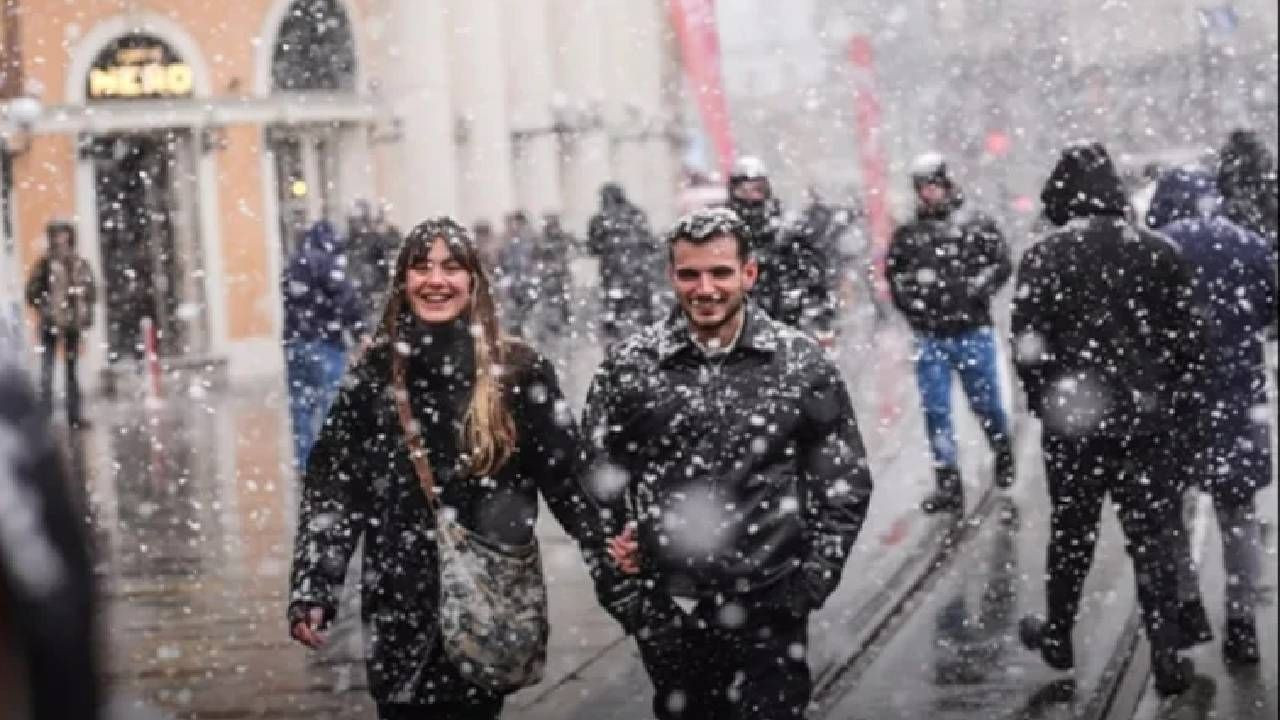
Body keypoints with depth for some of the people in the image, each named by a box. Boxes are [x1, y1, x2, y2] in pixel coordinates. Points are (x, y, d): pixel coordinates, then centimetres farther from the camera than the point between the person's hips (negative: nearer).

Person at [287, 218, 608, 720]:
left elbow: (566, 475, -3)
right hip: (401, 609, 1)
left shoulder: (518, 371, -4)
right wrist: (311, 592, -7)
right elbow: (332, 485, 1)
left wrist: (611, 551, -15)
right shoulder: (375, 372, 0)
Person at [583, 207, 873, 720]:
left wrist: (812, 581, -5)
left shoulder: (803, 363, -3)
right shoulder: (628, 366, -2)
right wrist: (619, 592, -2)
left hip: (771, 610, -1)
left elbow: (844, 482, 3)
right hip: (665, 613, 1)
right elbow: (596, 483, 5)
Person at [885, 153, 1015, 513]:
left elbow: (1001, 263, -3)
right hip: (929, 337, 2)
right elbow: (892, 271, 14)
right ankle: (948, 486, 5)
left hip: (973, 331, -2)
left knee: (985, 403, 8)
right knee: (935, 411, 0)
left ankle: (1003, 453, 37)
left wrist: (974, 289, -16)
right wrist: (908, 296, -2)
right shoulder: (907, 234, 6)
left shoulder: (977, 225, 0)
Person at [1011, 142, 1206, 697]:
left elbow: (1029, 347, -9)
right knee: (1154, 539, 5)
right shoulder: (1157, 251, -1)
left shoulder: (1042, 257, -8)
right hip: (1149, 421, 1)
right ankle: (1167, 659, 2)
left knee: (1070, 533, 16)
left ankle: (1058, 637, 30)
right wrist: (1182, 408, 10)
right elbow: (1187, 339, 1)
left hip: (1073, 422, -1)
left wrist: (1043, 402, 7)